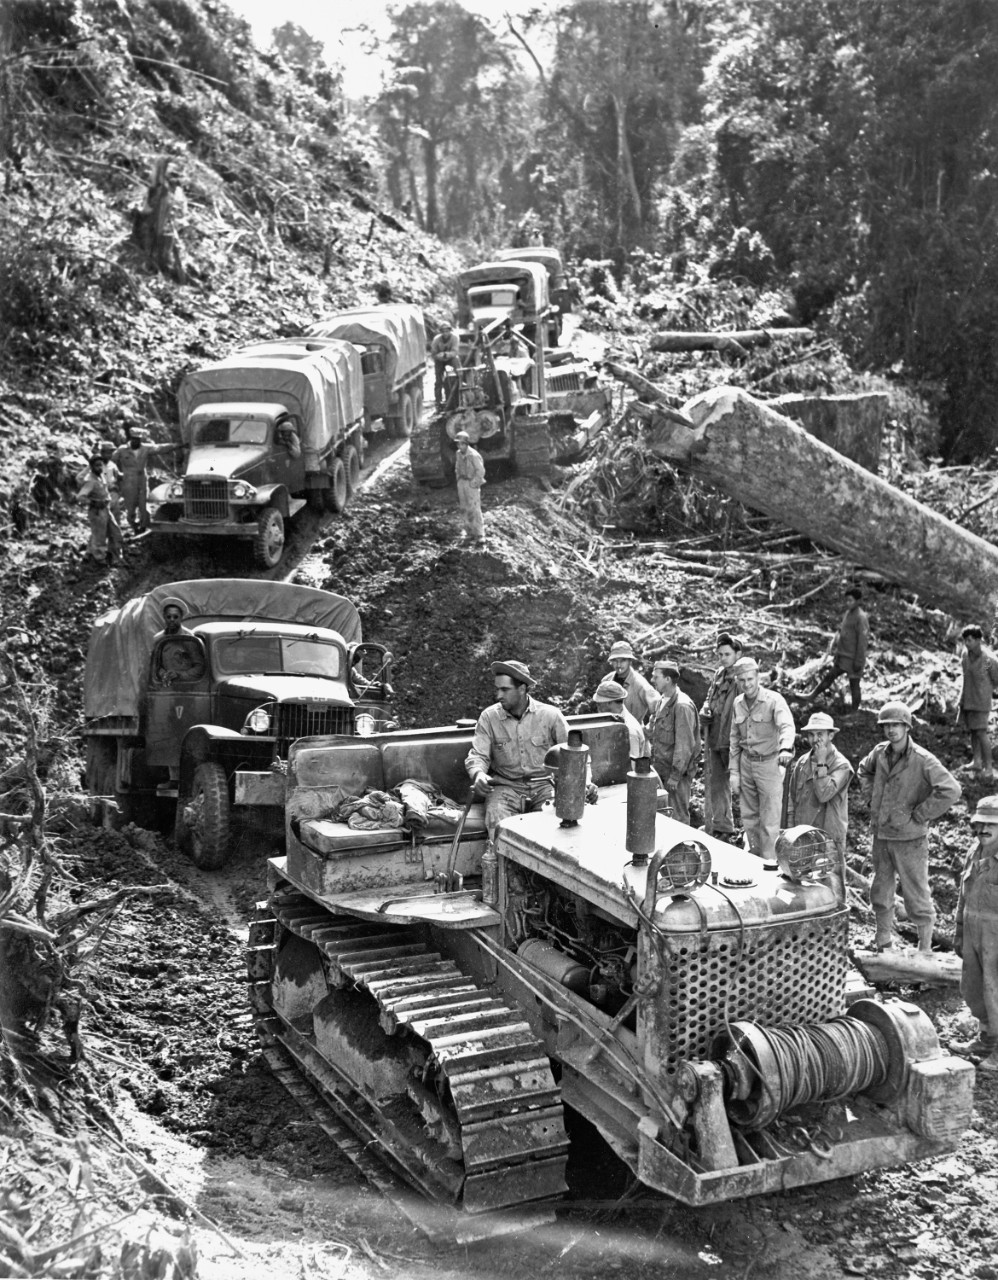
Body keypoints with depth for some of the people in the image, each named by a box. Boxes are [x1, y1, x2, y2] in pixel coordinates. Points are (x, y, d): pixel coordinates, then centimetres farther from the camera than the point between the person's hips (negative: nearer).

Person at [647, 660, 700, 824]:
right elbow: (651, 731, 20)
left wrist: (675, 775, -19)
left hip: (677, 770, -9)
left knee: (678, 816, 0)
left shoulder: (682, 706, -18)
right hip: (660, 767, 9)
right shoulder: (662, 701, 10)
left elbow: (684, 745, -20)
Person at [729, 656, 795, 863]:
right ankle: (754, 854, 30)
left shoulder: (774, 700, -14)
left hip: (769, 763, -5)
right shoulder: (738, 703, 5)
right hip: (746, 763, 6)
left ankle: (769, 860, 8)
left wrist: (786, 748, -51)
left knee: (770, 820, -2)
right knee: (749, 816, 14)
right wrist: (733, 772, 7)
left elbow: (787, 726, -31)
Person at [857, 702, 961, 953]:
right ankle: (883, 946, 32)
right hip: (881, 835, 6)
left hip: (909, 839, -6)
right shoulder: (880, 752, 0)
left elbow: (951, 790, -28)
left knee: (916, 896, 2)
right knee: (880, 892, 17)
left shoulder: (923, 759, -18)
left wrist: (918, 815, -20)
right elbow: (864, 770, 23)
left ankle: (925, 951, 13)